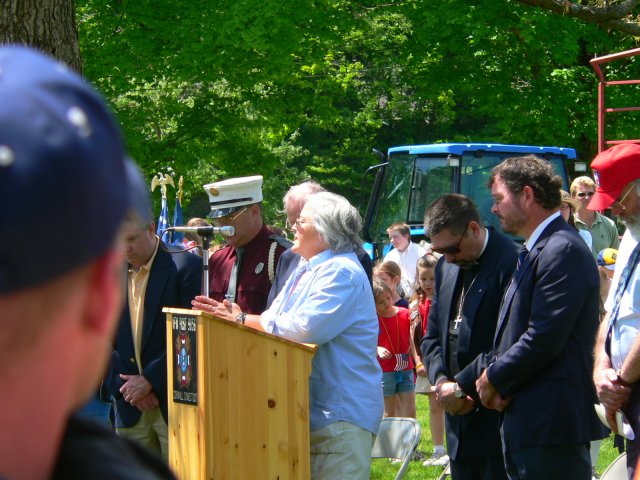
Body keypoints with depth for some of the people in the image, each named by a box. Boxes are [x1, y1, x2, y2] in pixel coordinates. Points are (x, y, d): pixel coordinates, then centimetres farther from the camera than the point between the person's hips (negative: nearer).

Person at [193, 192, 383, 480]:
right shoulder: (306, 270, 19)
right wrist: (230, 313, -1)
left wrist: (241, 320, -14)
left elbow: (304, 328, -25)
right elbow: (273, 320, 17)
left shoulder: (341, 272, -15)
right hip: (308, 410, 10)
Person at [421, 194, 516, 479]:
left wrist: (461, 386, -16)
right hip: (460, 417, 8)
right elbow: (433, 336, 17)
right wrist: (442, 381, -2)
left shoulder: (511, 262, -14)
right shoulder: (446, 267, 14)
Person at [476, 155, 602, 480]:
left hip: (552, 423, -10)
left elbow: (544, 338, -21)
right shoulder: (534, 252, 19)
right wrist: (495, 377, 2)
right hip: (526, 420, 10)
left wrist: (495, 378, -9)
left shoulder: (562, 251, -14)